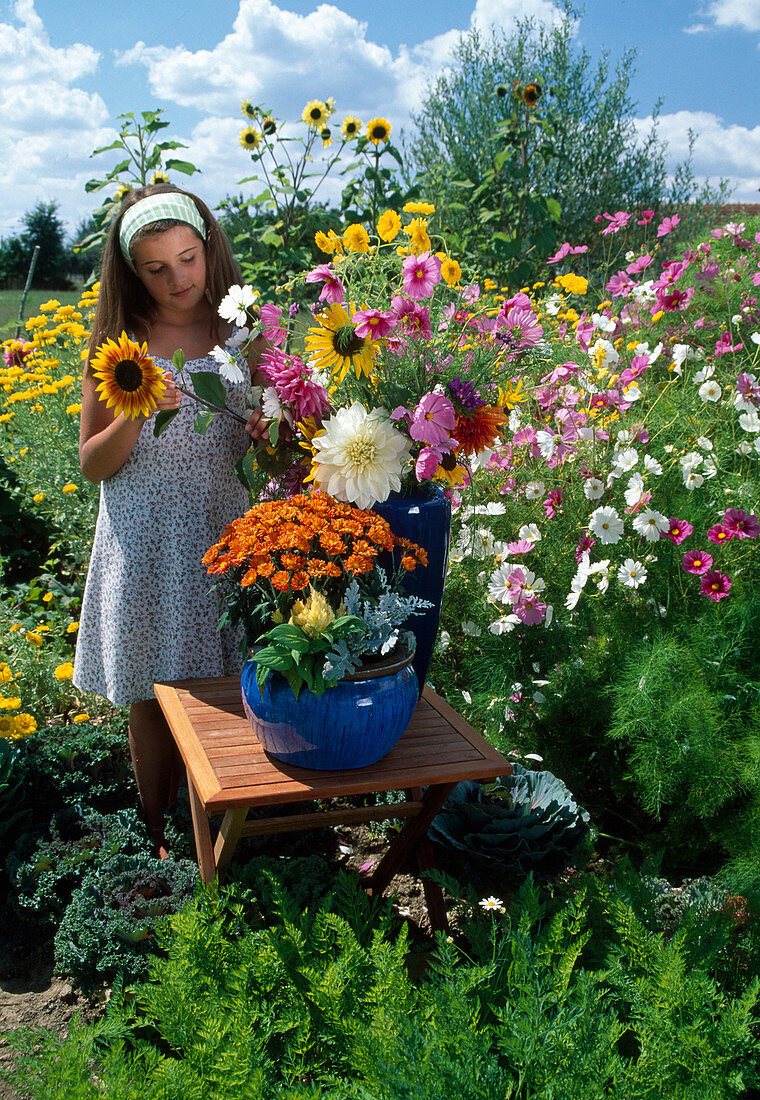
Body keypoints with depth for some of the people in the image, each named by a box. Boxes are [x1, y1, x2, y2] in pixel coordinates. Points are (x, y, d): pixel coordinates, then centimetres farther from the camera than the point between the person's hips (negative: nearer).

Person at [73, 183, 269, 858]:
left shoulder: (244, 333, 3)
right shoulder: (118, 344, -1)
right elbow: (93, 465, 0)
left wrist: (270, 435, -13)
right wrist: (135, 414, -19)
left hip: (230, 535, 1)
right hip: (147, 545, 0)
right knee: (155, 700, 8)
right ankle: (161, 842, 28)